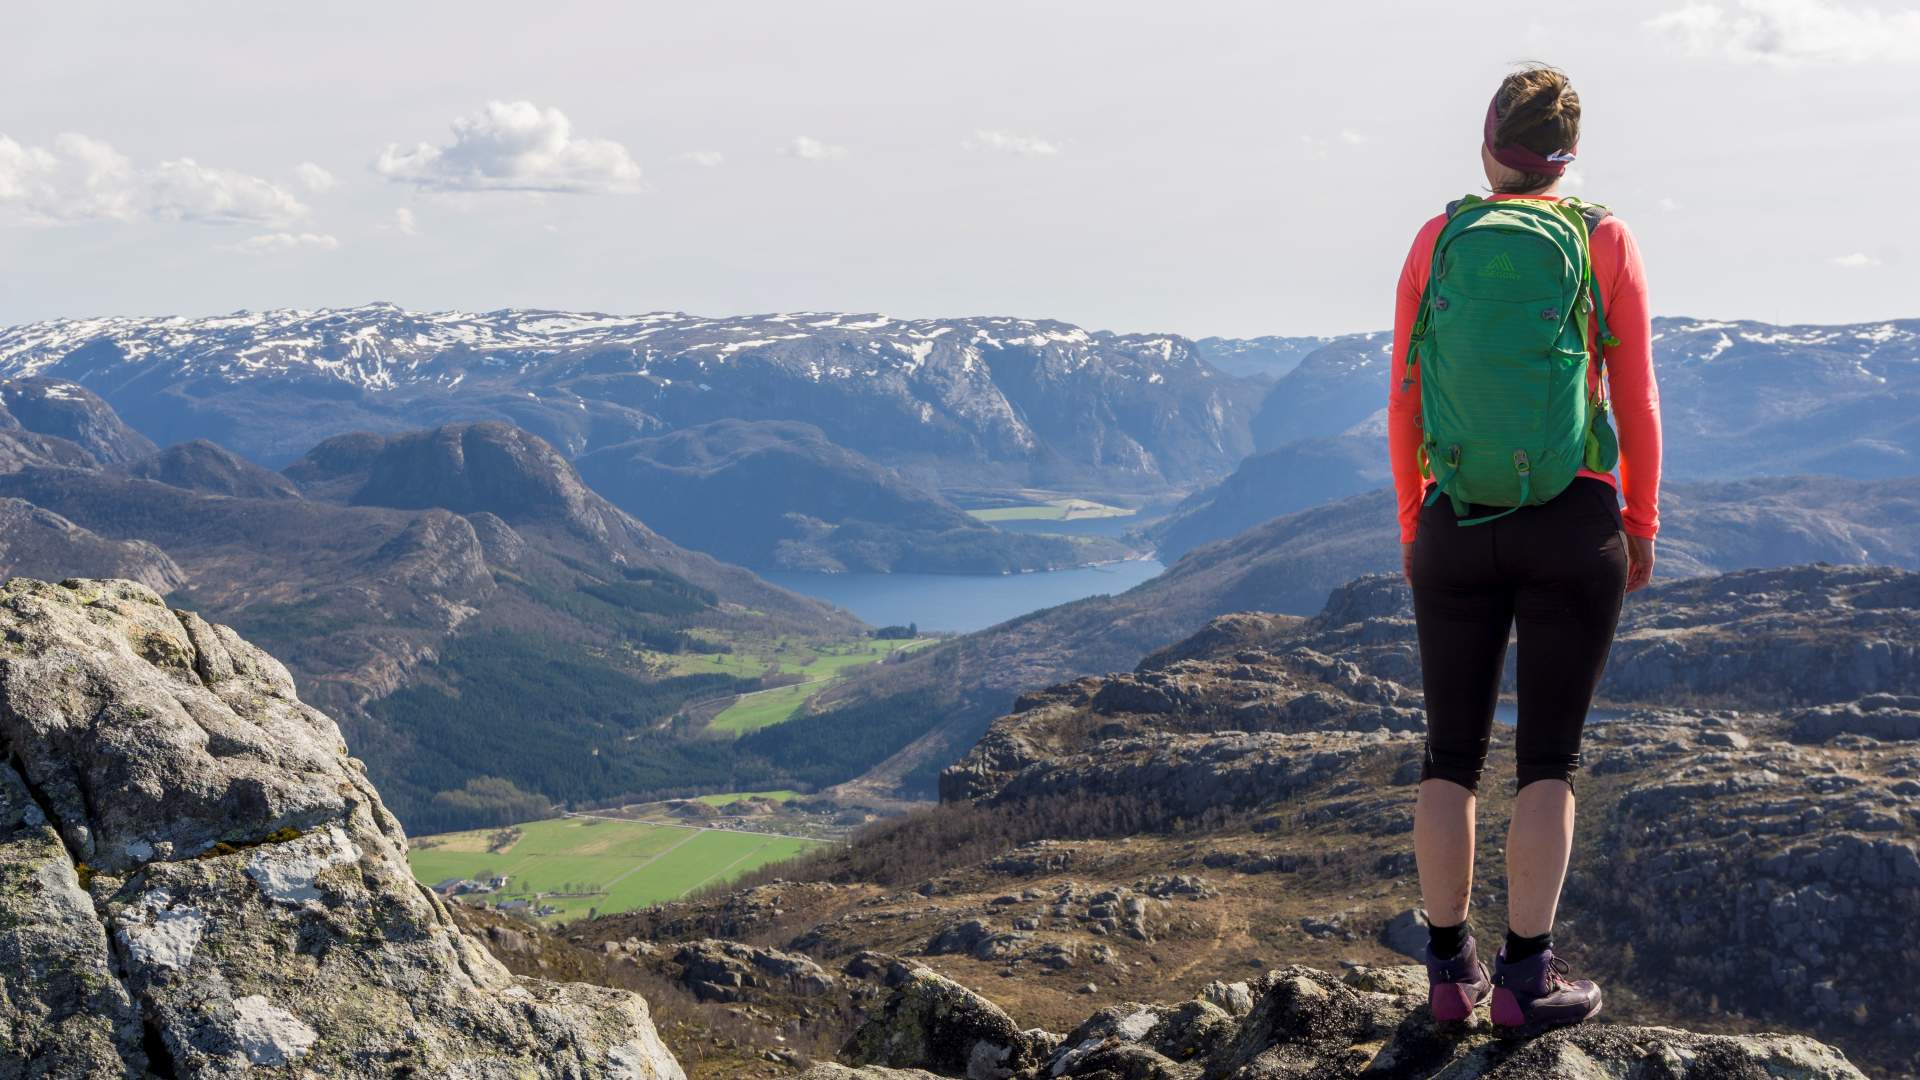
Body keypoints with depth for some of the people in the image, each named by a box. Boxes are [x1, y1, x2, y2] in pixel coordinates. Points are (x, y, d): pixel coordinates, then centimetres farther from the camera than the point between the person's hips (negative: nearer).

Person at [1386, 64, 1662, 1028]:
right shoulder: (1605, 241, -2)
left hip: (1458, 526, 2)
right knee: (1548, 758, 3)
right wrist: (1641, 525, 8)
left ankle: (1449, 969, 11)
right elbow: (1635, 400, -2)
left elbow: (1405, 399, 2)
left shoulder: (1437, 242, 1)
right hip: (1574, 527, -2)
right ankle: (1524, 976, 1)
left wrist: (1411, 525, 12)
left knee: (1451, 756, 9)